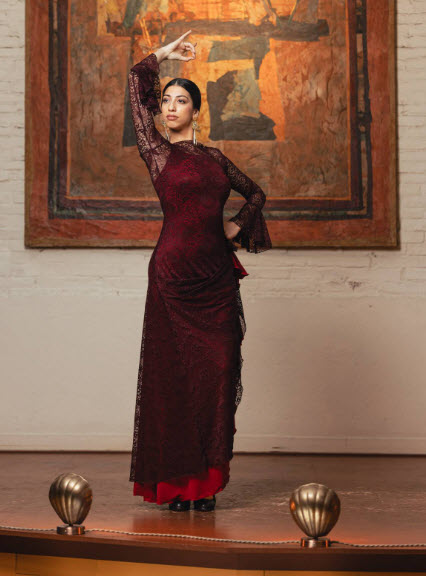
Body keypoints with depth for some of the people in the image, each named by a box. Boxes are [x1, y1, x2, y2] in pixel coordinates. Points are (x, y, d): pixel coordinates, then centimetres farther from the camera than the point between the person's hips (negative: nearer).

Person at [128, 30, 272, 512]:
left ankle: (205, 481, 8)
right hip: (174, 271, -4)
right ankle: (174, 484, 5)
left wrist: (237, 225, 12)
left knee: (216, 374, 1)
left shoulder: (214, 157, 15)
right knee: (173, 374, -2)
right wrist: (165, 54, 17)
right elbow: (137, 80, 4)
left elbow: (255, 192, 28)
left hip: (216, 274, 4)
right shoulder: (157, 151, 5)